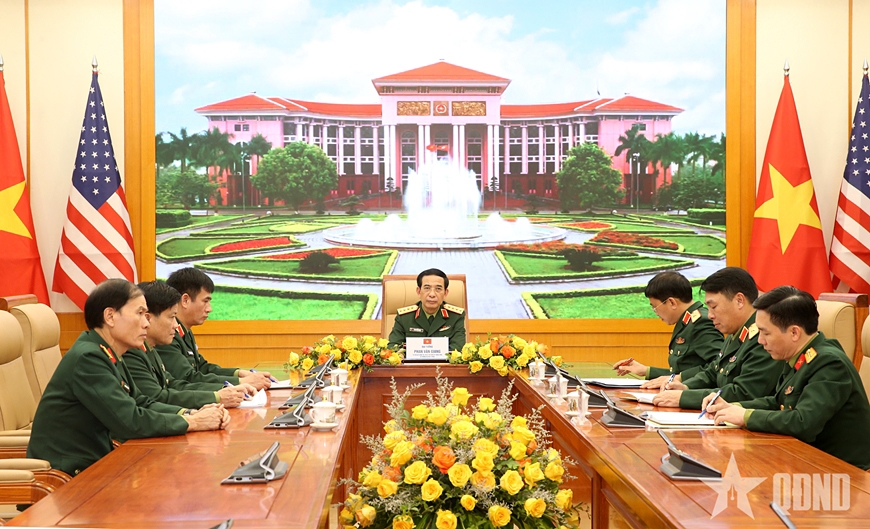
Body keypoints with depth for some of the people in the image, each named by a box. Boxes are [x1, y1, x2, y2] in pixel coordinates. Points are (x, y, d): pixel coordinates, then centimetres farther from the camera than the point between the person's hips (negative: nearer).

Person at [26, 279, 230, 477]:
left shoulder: (106, 356, 8)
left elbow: (142, 403, 13)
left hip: (93, 463, 8)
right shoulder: (87, 358, -20)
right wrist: (191, 423, -14)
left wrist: (193, 413, -2)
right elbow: (130, 422, -23)